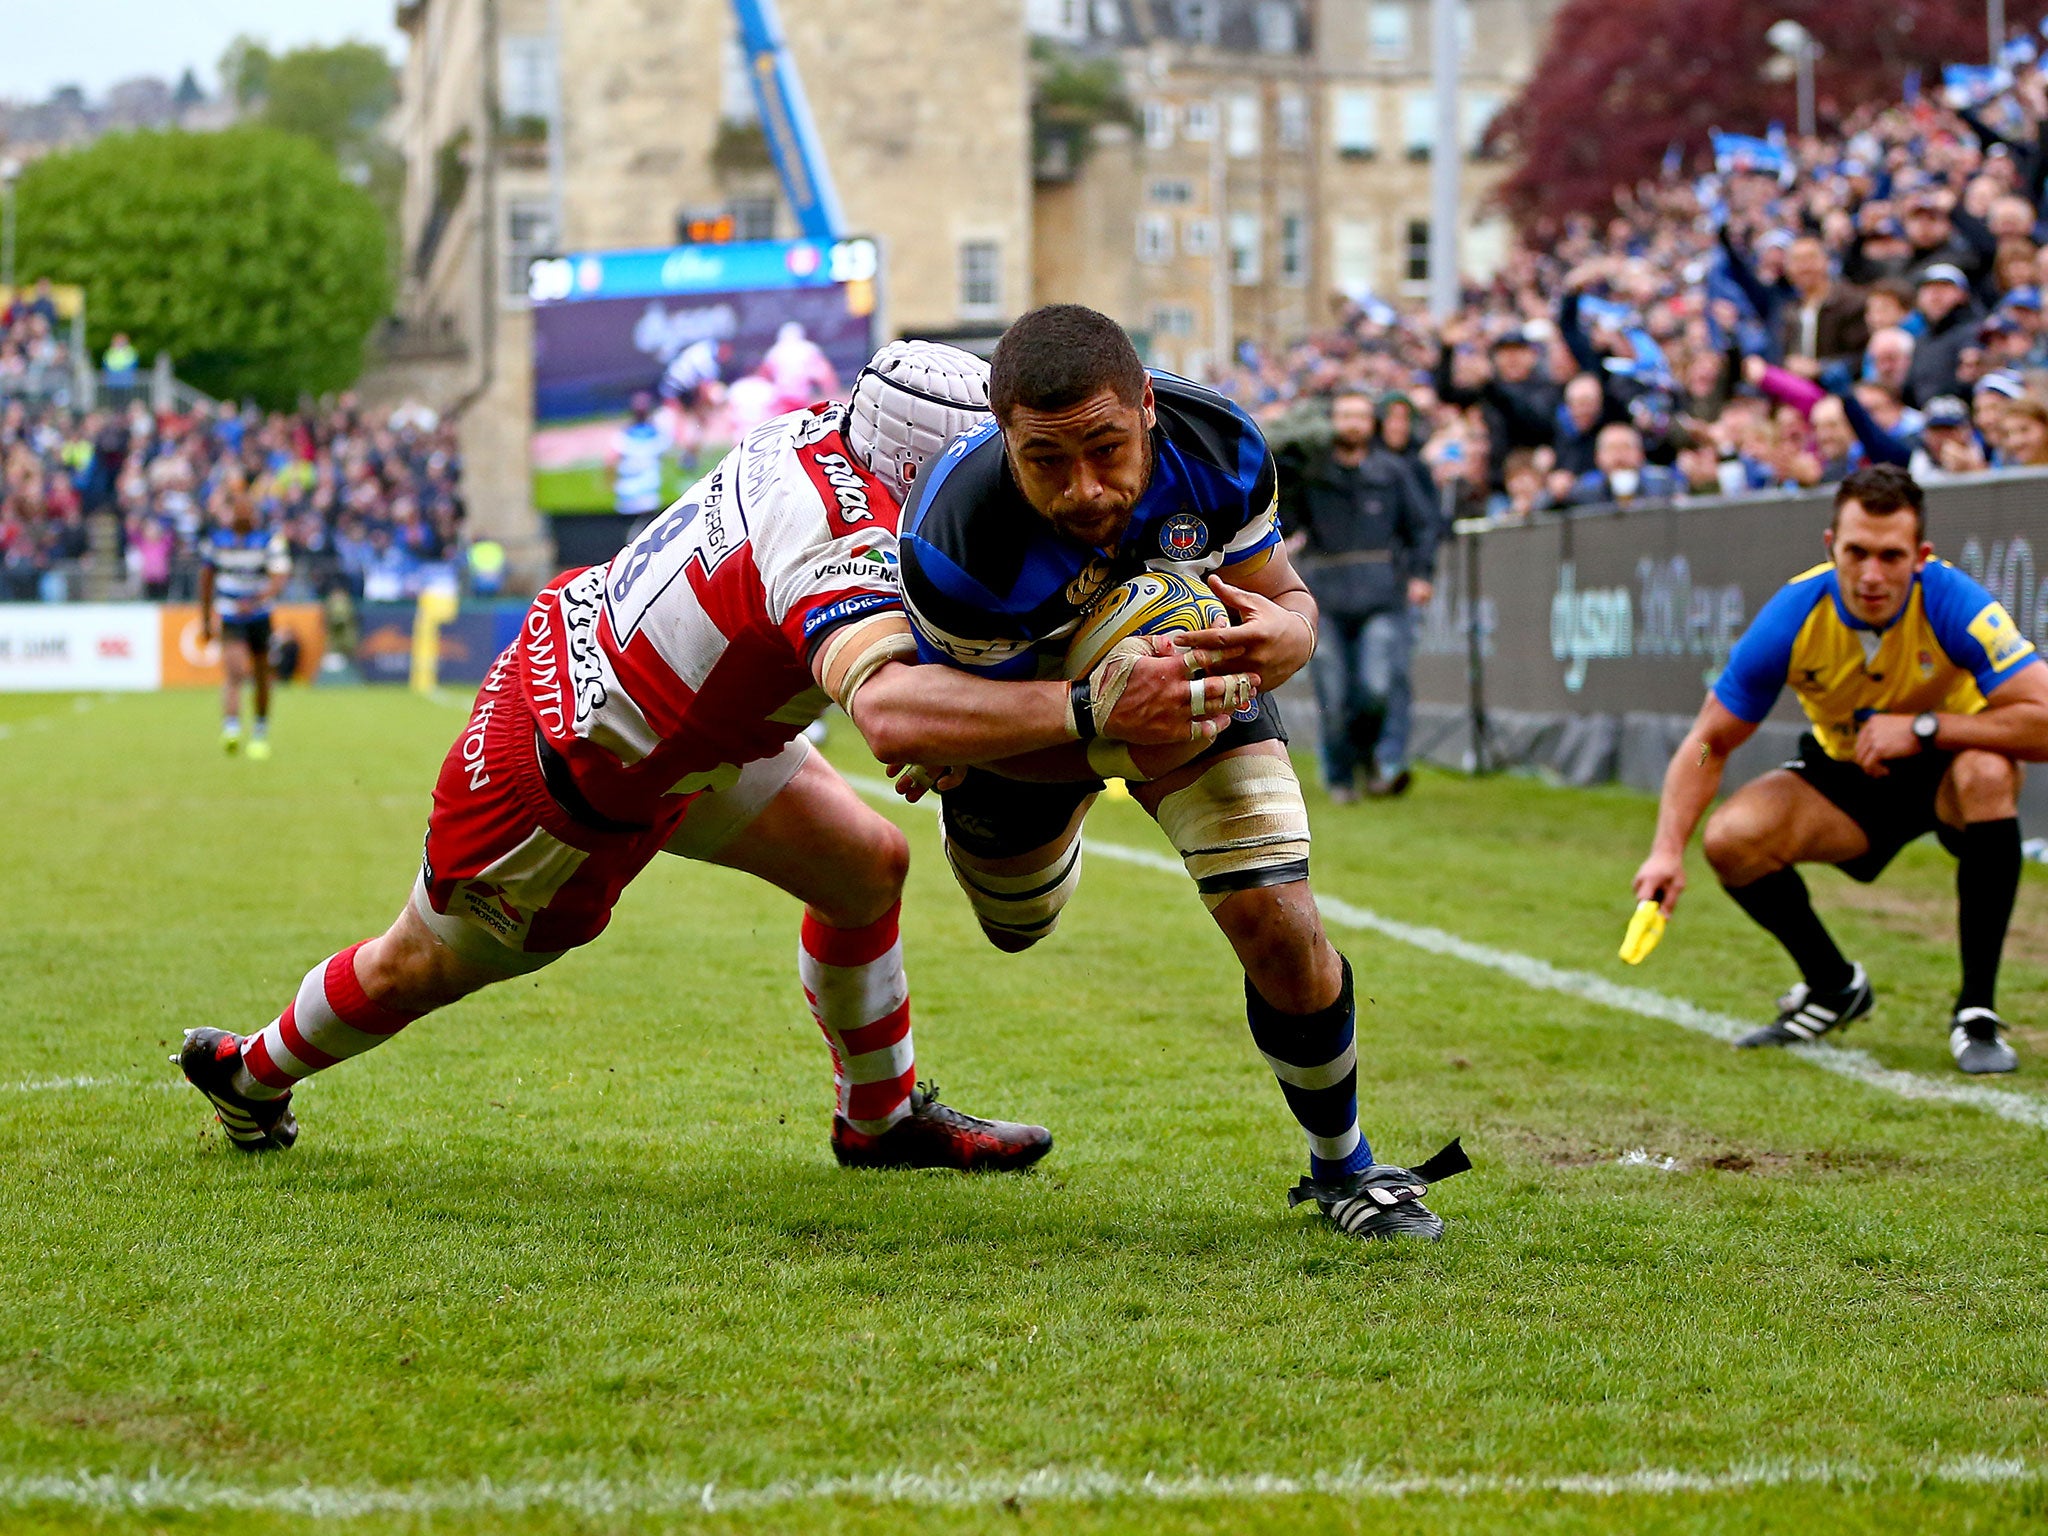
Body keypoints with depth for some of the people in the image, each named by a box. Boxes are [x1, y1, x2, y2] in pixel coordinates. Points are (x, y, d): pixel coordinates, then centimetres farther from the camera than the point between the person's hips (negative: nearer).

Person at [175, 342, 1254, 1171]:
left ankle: (880, 1117, 25)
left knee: (866, 864, 8)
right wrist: (1089, 711, -63)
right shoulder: (843, 544, -38)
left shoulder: (820, 435, -12)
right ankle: (255, 1072, 45)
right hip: (564, 778, -8)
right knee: (423, 969, 18)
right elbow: (888, 713, -58)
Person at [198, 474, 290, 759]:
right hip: (229, 616, -1)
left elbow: (279, 577, -18)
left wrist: (257, 600, -36)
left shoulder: (269, 538, -7)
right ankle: (230, 729, -31)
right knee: (234, 670, -20)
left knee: (261, 676, 10)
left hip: (259, 615, 1)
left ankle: (260, 733, 29)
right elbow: (207, 575, 12)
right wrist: (205, 619, 14)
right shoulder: (217, 537, 0)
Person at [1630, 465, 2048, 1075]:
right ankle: (1835, 987, 8)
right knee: (1731, 838, -22)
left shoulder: (1953, 603, -30)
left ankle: (1977, 1012, -24)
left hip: (1944, 775, -2)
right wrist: (1669, 850, -26)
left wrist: (1923, 726, -36)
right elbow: (1709, 741, -13)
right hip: (1844, 776, 2)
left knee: (1987, 773, -37)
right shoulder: (1792, 618, -23)